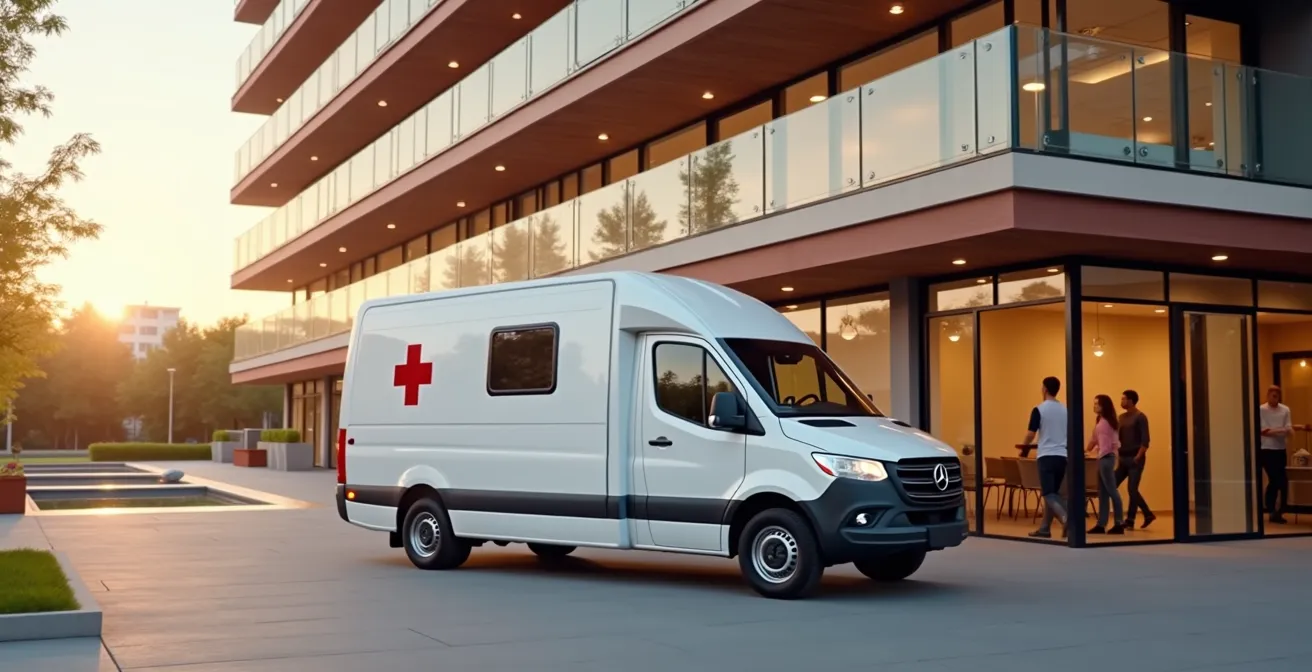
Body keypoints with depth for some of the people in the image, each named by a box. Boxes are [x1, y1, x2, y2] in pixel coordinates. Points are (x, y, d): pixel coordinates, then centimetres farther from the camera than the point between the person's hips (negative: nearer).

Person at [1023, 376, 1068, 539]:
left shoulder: (1039, 410, -8)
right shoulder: (1065, 410, 9)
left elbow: (1030, 435, -9)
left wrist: (1024, 445, 13)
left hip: (1046, 456, -6)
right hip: (1062, 456, 6)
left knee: (1048, 493, -7)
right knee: (1053, 492, 13)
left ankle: (1065, 518, -32)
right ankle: (1045, 528, 17)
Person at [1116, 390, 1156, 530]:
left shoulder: (1140, 417, -7)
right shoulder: (1122, 417, 14)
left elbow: (1145, 440, -13)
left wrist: (1138, 457, -17)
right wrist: (1118, 455, 7)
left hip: (1135, 460, -8)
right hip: (1123, 459, 8)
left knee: (1132, 489, -6)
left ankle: (1129, 521, 4)